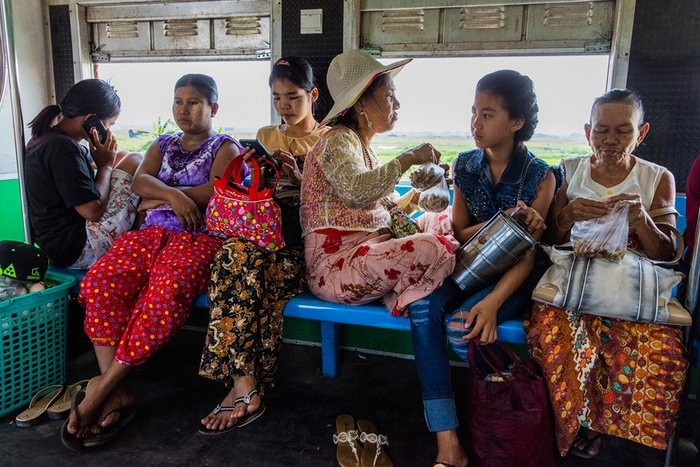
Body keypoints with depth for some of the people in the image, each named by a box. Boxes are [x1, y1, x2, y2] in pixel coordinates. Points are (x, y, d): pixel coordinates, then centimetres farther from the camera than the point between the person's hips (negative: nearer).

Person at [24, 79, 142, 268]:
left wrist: (102, 161, 1)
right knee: (134, 161, -8)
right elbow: (95, 211, -23)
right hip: (78, 251, -10)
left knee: (122, 157, 15)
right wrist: (105, 165, -10)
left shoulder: (43, 138, 9)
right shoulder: (62, 149, -22)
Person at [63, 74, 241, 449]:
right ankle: (116, 394, -26)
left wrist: (157, 199, 0)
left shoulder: (225, 148, 12)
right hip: (151, 234, 5)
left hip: (199, 238, -4)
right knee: (99, 283, -25)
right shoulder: (163, 146, 28)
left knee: (167, 292, -36)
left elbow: (218, 190, -7)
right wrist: (174, 196, -13)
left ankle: (104, 383, -25)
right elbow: (139, 181, 9)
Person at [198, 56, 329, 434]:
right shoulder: (265, 136, 23)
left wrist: (300, 179, -10)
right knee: (236, 253, -34)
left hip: (302, 237, -3)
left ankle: (242, 384, -27)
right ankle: (247, 385, -34)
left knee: (245, 266, -34)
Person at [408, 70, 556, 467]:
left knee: (462, 327, -33)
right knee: (422, 308, -29)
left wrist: (492, 302, -28)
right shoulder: (466, 165, 5)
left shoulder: (540, 176, -7)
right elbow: (459, 233, 5)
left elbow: (526, 256, -11)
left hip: (510, 279, -3)